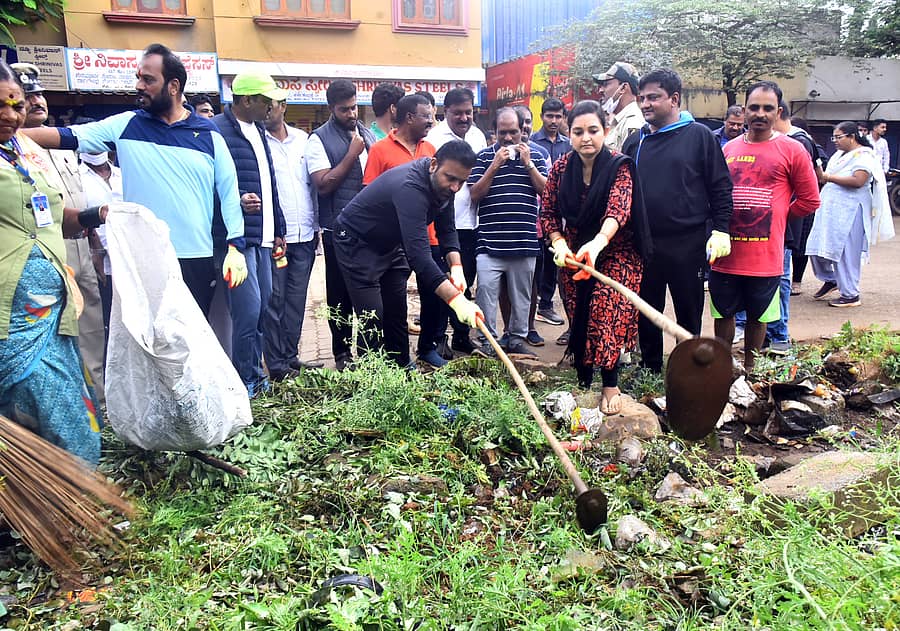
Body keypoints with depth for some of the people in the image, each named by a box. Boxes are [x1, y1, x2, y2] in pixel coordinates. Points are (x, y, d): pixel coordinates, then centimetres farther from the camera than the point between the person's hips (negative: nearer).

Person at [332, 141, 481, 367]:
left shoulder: (442, 184, -10)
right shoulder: (410, 187, -38)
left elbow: (446, 230, 1)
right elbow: (418, 253, -46)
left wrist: (456, 267, -18)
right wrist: (455, 299, -52)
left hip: (390, 244, 8)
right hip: (357, 244, -8)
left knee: (397, 316, 10)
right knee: (372, 321, -10)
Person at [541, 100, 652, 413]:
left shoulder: (620, 166, -15)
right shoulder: (561, 167, -3)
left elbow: (618, 208, -32)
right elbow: (548, 212, 1)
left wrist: (598, 242, -51)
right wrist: (559, 243, -19)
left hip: (615, 251, -4)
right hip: (573, 253, 4)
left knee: (606, 308, -19)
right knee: (578, 316, 4)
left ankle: (610, 385, -5)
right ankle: (582, 382, 20)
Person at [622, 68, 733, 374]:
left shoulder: (699, 135, -2)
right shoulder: (635, 141, 10)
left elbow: (721, 187, -2)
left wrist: (720, 230, -9)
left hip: (688, 244, -3)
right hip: (643, 244, 4)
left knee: (689, 312, 9)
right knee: (647, 312, 12)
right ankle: (650, 369, 27)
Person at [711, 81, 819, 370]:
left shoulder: (792, 150, -3)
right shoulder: (729, 149, 8)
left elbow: (809, 200, 2)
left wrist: (775, 217, 4)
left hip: (765, 256, -3)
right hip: (725, 253, 3)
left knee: (757, 317, 11)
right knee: (723, 313, 11)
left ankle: (749, 370, 26)